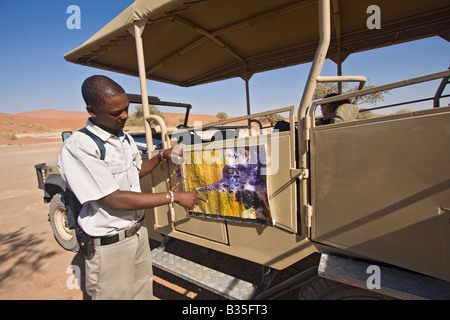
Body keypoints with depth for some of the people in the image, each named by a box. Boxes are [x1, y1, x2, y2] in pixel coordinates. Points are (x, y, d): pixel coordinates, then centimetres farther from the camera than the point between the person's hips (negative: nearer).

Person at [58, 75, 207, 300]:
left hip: (138, 232, 7)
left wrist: (162, 156, 2)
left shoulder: (125, 138, 5)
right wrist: (173, 197, -22)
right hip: (109, 245, -6)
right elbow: (114, 200, -25)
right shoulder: (77, 147, -21)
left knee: (144, 291, 19)